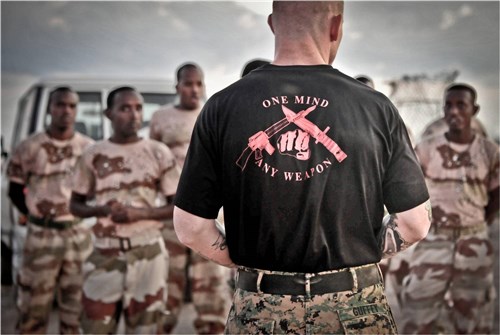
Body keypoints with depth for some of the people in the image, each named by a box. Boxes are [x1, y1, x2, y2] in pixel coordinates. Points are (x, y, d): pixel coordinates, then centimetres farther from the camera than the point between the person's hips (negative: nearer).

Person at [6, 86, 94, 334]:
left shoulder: (89, 148, 3)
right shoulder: (29, 148, -3)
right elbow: (15, 191, 5)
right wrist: (36, 215, -2)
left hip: (79, 235, 2)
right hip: (41, 237, -2)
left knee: (76, 305, 11)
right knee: (33, 307, 3)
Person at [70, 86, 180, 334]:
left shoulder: (159, 154, 1)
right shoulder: (93, 156, 3)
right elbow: (76, 205, 10)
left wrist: (140, 213, -14)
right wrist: (101, 209, -12)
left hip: (147, 253, -1)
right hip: (105, 253, 1)